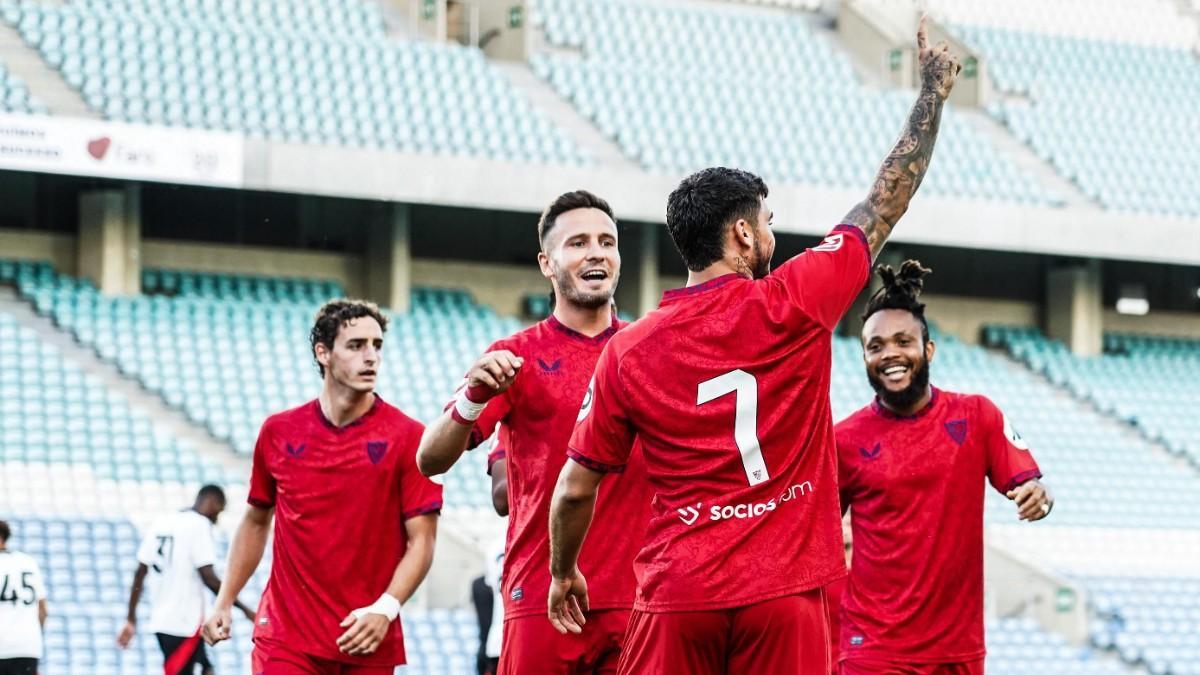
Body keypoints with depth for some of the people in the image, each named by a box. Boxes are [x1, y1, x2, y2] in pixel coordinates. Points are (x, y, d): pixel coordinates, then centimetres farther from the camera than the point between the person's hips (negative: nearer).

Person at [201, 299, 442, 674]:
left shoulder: (407, 437, -2)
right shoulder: (278, 432, 6)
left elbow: (421, 541, -4)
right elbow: (256, 522, 19)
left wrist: (384, 609, -17)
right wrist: (224, 602, 13)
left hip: (365, 642, -1)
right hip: (285, 638, 1)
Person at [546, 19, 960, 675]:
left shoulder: (626, 352, 3)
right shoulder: (793, 304, -2)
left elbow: (574, 490, 9)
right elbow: (890, 198, 10)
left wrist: (564, 572, 28)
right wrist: (933, 89, 22)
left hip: (676, 599, 2)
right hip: (783, 596, -1)